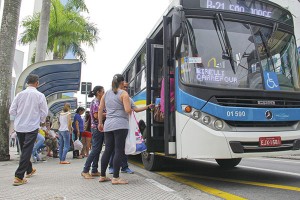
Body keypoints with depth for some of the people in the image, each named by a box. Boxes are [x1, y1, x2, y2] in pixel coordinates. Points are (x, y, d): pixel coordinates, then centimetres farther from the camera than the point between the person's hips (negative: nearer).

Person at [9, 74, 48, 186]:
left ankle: (29, 170, 37)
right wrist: (41, 120, 13)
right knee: (27, 151, -1)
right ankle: (19, 177, -5)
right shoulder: (40, 96, -9)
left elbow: (12, 111, 0)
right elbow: (44, 113, -7)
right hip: (32, 127, -4)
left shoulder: (19, 95, -1)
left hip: (19, 126, 4)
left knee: (24, 150, 19)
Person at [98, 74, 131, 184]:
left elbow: (100, 109, 16)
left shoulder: (106, 94, 15)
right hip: (120, 125, -6)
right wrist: (130, 110, 8)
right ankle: (115, 178, -2)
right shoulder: (123, 93, -4)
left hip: (108, 125, 7)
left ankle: (102, 176, 19)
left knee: (108, 150, 12)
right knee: (119, 151, -3)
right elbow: (128, 110, -14)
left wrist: (100, 123, 23)